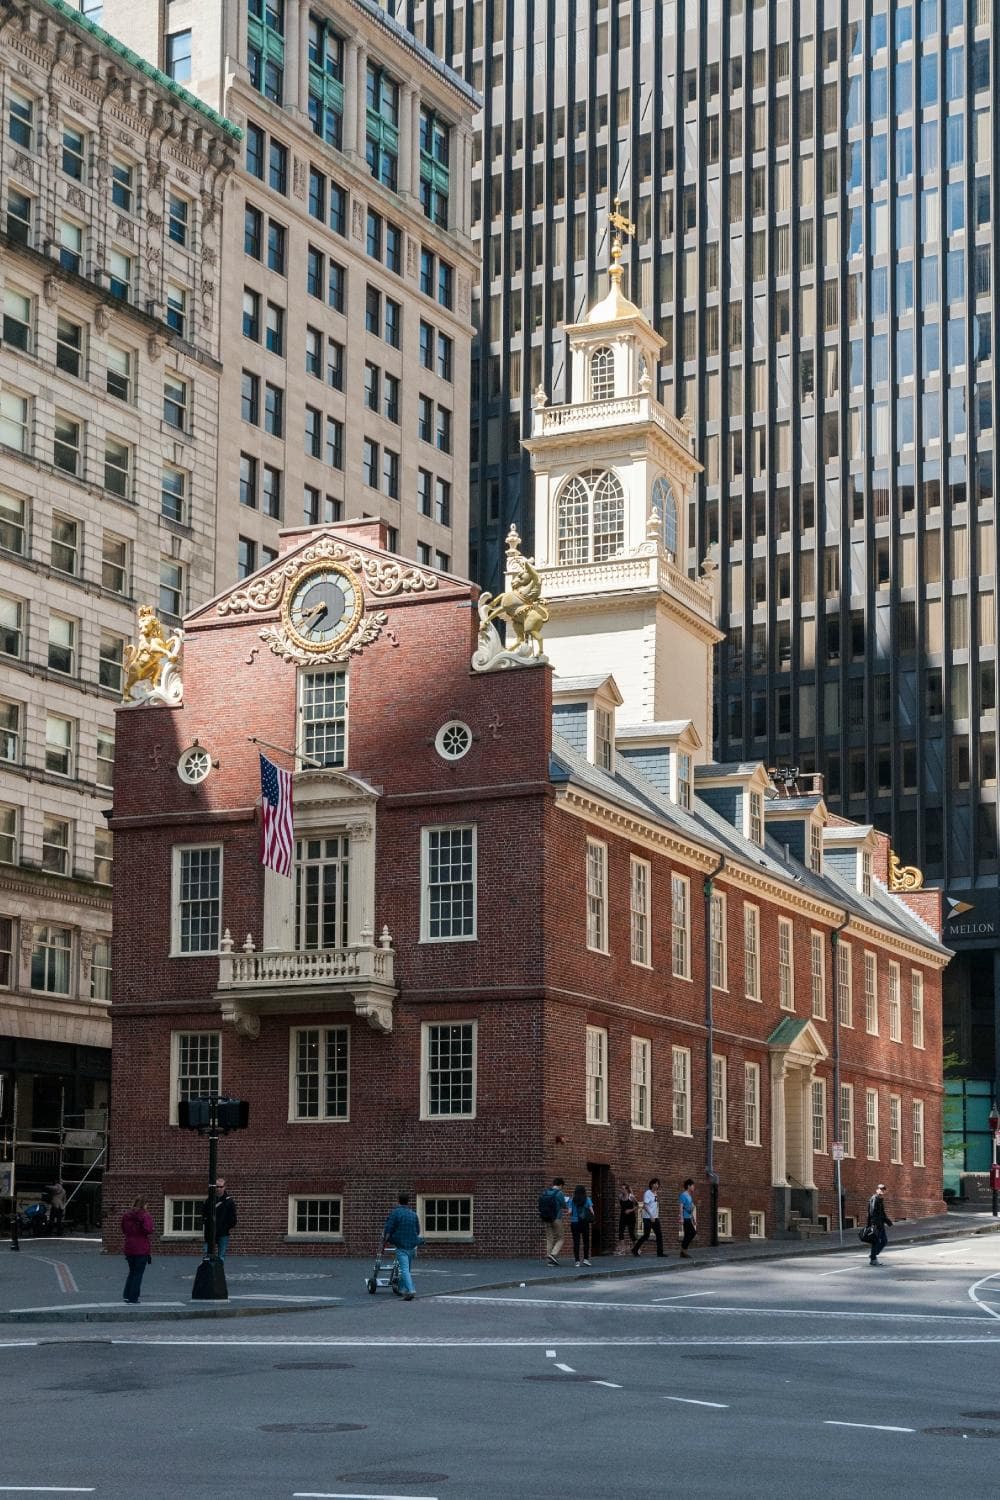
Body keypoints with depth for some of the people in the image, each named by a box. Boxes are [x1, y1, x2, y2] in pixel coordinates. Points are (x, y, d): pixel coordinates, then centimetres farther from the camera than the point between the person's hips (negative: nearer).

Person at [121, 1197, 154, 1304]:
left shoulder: (126, 1215, 7)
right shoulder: (145, 1216, -13)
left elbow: (123, 1230, 14)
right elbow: (148, 1230, -21)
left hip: (128, 1248, 6)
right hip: (141, 1249, -6)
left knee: (132, 1271, 19)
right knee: (138, 1273, 3)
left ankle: (126, 1295, 11)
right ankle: (133, 1298, 3)